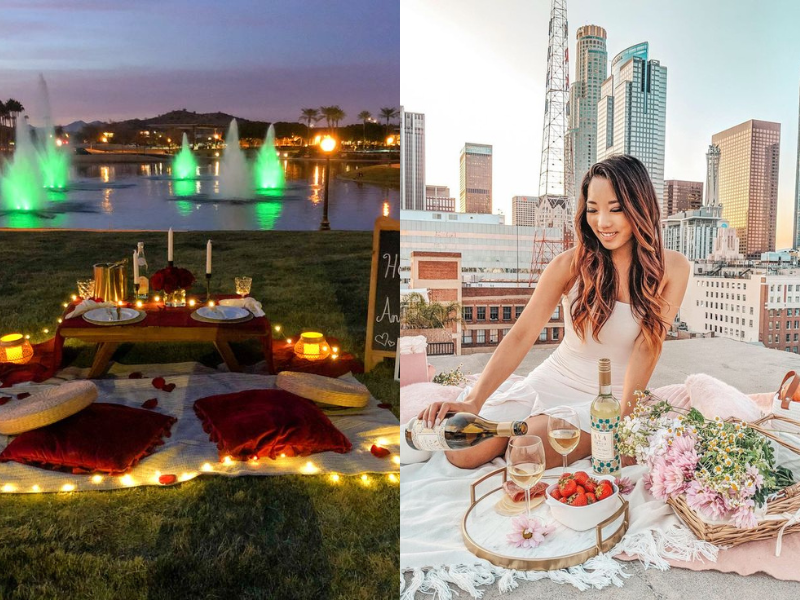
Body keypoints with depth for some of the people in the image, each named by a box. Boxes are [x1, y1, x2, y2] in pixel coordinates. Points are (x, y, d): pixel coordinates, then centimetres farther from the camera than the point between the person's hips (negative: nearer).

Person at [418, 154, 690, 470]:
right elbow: (521, 336, -16)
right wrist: (473, 402, -28)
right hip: (552, 381, 1)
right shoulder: (570, 263, -9)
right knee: (461, 451, -12)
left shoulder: (671, 267, -8)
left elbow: (646, 348, -11)